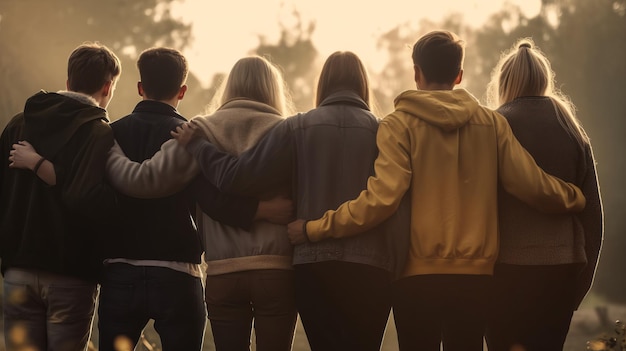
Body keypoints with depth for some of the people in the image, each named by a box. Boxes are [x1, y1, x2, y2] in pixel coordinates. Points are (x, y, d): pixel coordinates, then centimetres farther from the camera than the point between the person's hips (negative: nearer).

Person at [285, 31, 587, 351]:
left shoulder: (399, 124, -6)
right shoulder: (492, 123, 4)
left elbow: (382, 198, -15)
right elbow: (531, 185, 1)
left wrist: (315, 229, -10)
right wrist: (574, 199, 21)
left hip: (417, 276, -2)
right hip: (475, 274, 3)